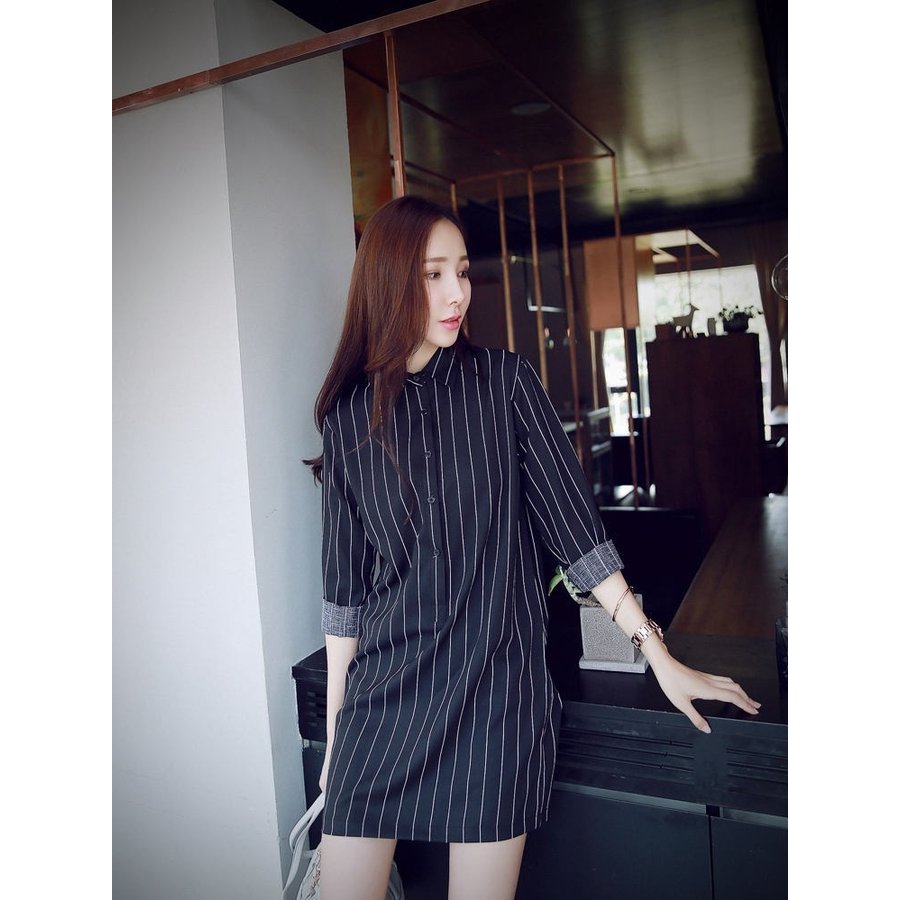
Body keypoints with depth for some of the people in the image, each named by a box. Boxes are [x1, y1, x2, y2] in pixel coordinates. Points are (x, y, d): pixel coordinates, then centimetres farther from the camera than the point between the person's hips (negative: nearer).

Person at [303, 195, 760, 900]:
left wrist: (659, 656, -1)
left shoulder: (505, 382, -1)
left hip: (496, 690, -1)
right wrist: (335, 728, 9)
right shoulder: (351, 415, 1)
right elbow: (345, 584, 5)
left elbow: (575, 526, 0)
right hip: (384, 694, 2)